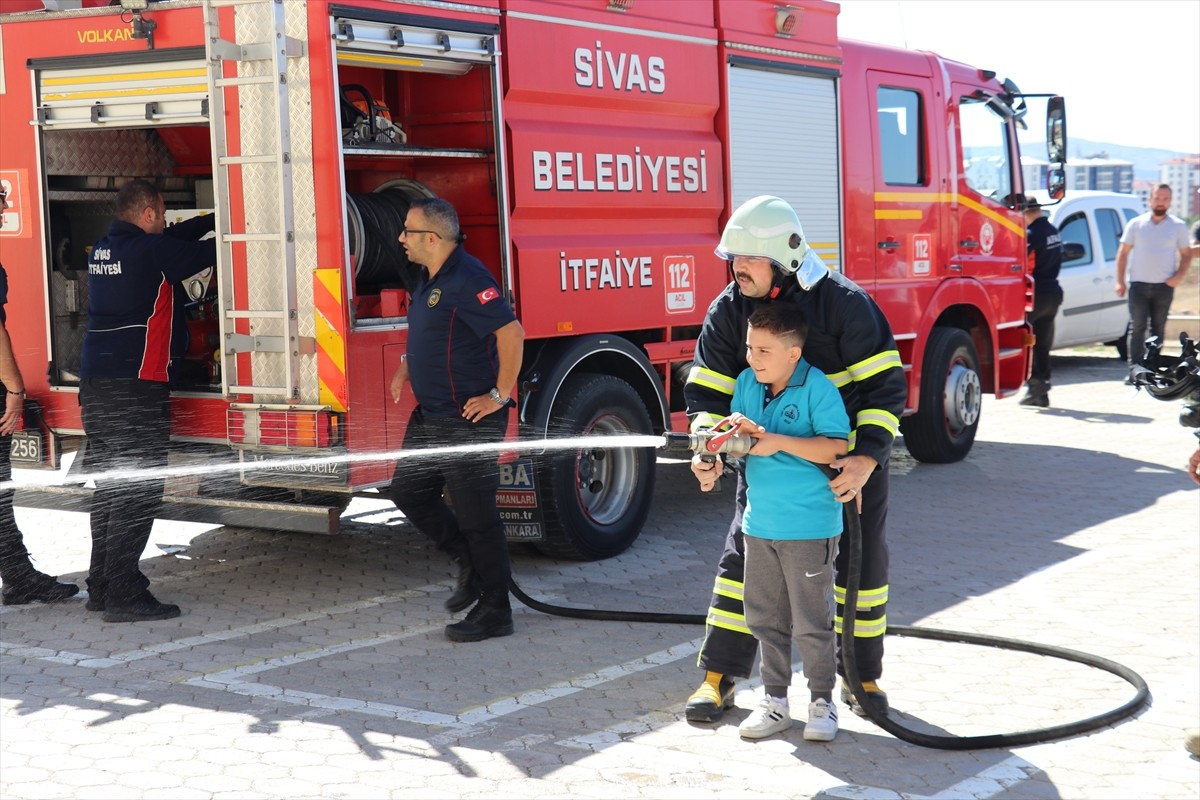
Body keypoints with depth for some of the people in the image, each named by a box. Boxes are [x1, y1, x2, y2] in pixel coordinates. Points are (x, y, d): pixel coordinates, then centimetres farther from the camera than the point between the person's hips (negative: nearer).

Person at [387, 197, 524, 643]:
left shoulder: (467, 280, -20)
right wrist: (407, 366, 17)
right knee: (408, 492, 15)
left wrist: (500, 396, -23)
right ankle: (470, 564, 28)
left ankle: (495, 612, 8)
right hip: (431, 417, 10)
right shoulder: (425, 278, 11)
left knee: (476, 514, -3)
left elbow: (511, 333, -27)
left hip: (470, 420, -10)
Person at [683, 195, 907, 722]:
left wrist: (867, 458, -29)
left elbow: (884, 384, -19)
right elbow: (706, 390, -3)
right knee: (743, 559, 0)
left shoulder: (842, 302, -19)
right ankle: (719, 677, 10)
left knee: (863, 563, 5)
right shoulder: (728, 310, -8)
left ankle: (862, 677, 22)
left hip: (849, 457, -2)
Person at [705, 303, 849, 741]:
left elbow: (836, 447, -21)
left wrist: (779, 442, -25)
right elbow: (734, 436, 11)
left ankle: (822, 701, 18)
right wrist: (736, 428, -13)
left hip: (809, 527, -6)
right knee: (766, 618, 14)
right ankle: (775, 700, 26)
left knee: (812, 623, 2)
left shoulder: (817, 388, -14)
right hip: (760, 522, 6)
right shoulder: (747, 382, 4)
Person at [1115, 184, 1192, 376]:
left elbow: (1186, 254, 9)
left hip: (1164, 286, 1)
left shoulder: (1178, 226, 6)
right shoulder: (1136, 224, 5)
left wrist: (1178, 276, -8)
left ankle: (1152, 369, 11)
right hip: (1138, 285, -1)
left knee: (1158, 329, 6)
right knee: (1137, 328, -5)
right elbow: (1123, 253, 6)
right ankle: (1135, 370, -6)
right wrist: (1120, 281, -2)